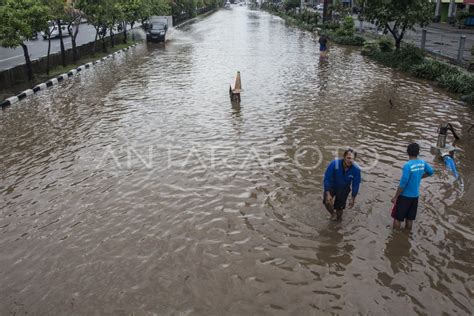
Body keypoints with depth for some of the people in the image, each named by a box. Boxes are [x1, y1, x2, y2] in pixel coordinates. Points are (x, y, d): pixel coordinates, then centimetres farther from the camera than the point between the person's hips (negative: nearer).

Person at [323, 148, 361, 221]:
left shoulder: (356, 169, -21)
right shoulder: (334, 164, -28)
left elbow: (355, 185, -6)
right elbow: (327, 178, -21)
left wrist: (353, 198, -3)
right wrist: (327, 194, -26)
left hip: (344, 189, 2)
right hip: (332, 186, -2)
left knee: (340, 207, -3)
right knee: (327, 202, -25)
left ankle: (338, 216, 36)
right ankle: (332, 213, 12)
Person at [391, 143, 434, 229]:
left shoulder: (407, 165, -23)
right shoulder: (423, 163, -2)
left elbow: (403, 183, -22)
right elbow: (430, 172, 19)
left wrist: (395, 197, -13)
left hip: (405, 196, -6)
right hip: (415, 195, 6)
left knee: (397, 218, 6)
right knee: (410, 219, 16)